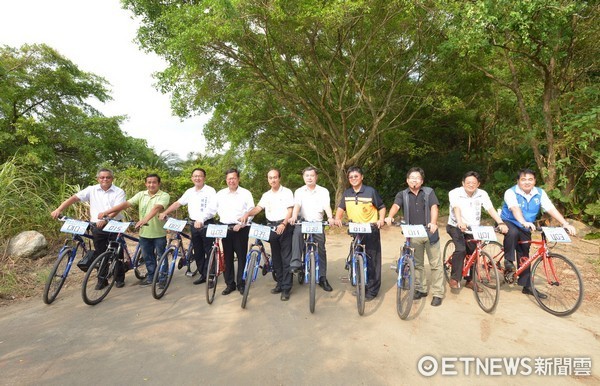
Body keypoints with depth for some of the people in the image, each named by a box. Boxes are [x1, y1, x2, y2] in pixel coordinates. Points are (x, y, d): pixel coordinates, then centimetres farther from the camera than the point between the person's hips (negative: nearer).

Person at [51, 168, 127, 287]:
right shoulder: (92, 190, 4)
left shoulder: (119, 192, -5)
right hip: (97, 227, 3)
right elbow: (74, 198, -2)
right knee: (99, 254, 10)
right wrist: (58, 209, -14)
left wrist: (105, 219, -31)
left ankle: (119, 278, 18)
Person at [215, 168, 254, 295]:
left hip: (241, 229, -3)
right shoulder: (220, 194, 11)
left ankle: (241, 284, 14)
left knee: (242, 256, 2)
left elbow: (251, 211, -4)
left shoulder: (246, 193, 0)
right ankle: (230, 284, 19)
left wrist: (241, 224, -14)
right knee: (227, 257, 8)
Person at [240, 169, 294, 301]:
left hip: (284, 227, -5)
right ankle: (280, 283, 23)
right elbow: (258, 208, 0)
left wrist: (283, 224, -25)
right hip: (271, 227, 5)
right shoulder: (266, 195, 12)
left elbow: (290, 210, -9)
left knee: (286, 258, -3)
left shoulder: (287, 192, -3)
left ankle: (286, 288, 2)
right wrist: (247, 214, -19)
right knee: (276, 257, 11)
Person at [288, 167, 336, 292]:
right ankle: (296, 263, -32)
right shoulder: (299, 191, 4)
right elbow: (297, 205, -12)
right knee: (297, 232, -35)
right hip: (303, 221, -1)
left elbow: (327, 206, -12)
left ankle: (322, 278, 17)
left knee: (321, 250, 3)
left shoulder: (323, 191, 3)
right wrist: (293, 217, -32)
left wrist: (330, 218, -32)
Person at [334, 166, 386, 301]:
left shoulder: (371, 191, -7)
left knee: (372, 260, 1)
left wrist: (381, 219, -16)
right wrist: (337, 218, -8)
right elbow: (341, 207, 10)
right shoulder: (347, 193, 4)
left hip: (371, 230, -4)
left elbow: (381, 207, 0)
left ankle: (372, 289, 13)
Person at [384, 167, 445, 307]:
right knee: (417, 263, 12)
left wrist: (433, 223, -27)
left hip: (429, 232, -1)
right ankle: (421, 289, 26)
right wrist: (390, 217, -33)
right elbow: (395, 206, -11)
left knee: (435, 263, 2)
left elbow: (434, 207, -8)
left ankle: (438, 293, 12)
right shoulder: (402, 195, 6)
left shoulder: (429, 192, 5)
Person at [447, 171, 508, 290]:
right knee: (461, 249, -23)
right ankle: (454, 278, -9)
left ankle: (469, 280, 23)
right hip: (456, 226, -4)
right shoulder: (455, 193, -14)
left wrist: (501, 223, -31)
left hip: (473, 228, 4)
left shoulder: (482, 194, -5)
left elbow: (491, 209, -16)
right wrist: (460, 222, -48)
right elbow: (456, 208, -30)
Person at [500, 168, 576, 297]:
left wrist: (566, 224, -27)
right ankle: (508, 260, -18)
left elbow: (551, 209, -14)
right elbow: (515, 208, -36)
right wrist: (524, 222, -53)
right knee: (513, 232, -40)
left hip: (525, 229, 5)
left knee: (524, 256, 8)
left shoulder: (540, 193, -5)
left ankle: (527, 286, 19)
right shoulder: (511, 192, -19)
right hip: (508, 222, -5)